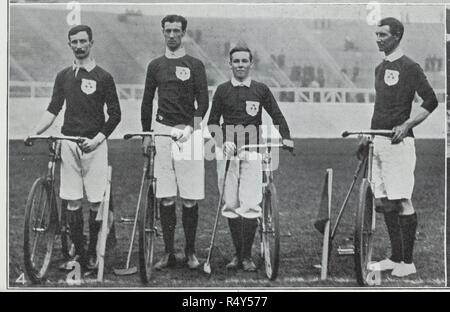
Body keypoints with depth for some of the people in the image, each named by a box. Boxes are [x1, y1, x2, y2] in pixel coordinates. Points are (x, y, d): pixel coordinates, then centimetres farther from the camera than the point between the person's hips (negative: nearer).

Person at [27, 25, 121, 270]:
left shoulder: (103, 77, 1)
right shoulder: (64, 76, 12)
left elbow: (115, 114, 0)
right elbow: (53, 109, 12)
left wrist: (97, 138, -12)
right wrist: (34, 133, -2)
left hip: (94, 144, -3)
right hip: (69, 143, 3)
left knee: (95, 201, -2)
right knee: (72, 201, 2)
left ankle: (92, 252, 7)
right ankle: (77, 251, 9)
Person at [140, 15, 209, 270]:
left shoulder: (195, 65, 4)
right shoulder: (155, 66, 12)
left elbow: (203, 102, -2)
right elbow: (147, 102, 17)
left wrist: (191, 128, -14)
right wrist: (146, 134, 13)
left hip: (188, 133, -2)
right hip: (162, 132, 2)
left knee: (190, 199, -3)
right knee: (166, 199, 2)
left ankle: (191, 251, 8)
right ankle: (169, 253, 9)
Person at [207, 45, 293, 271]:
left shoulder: (261, 90, 7)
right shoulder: (222, 90, 8)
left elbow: (277, 116, 11)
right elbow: (212, 122, 8)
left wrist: (286, 137, -5)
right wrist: (222, 141, -10)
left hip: (252, 151, -1)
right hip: (227, 150, 1)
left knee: (249, 205, -10)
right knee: (231, 205, 2)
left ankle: (247, 256, -1)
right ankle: (237, 253, 14)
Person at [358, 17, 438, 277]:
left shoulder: (409, 67, -7)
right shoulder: (380, 68, 17)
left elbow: (431, 101, -11)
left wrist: (406, 125, -20)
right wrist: (368, 137, 20)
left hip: (398, 141, -8)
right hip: (379, 142, 8)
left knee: (402, 201, -7)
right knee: (383, 202, 9)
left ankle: (408, 262, -1)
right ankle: (395, 258, 17)